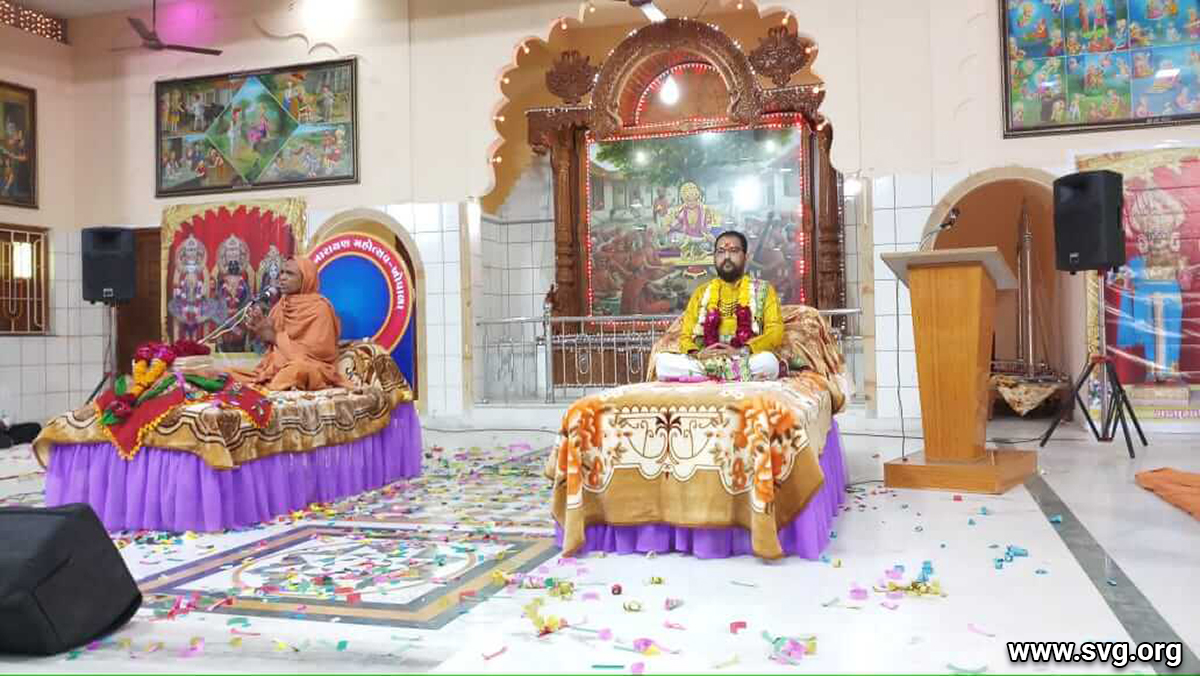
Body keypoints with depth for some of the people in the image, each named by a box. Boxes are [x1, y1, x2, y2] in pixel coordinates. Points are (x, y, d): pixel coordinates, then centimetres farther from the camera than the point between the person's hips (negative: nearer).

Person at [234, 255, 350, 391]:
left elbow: (319, 351, -18)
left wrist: (276, 337, -13)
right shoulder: (283, 304, 10)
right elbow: (270, 341, 15)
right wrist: (259, 326, -7)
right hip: (277, 365, 6)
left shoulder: (319, 308, -11)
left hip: (310, 370, -6)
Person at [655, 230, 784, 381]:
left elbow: (776, 332, -1)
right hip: (706, 362, 2)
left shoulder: (763, 290, 14)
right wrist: (697, 354, -11)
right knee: (662, 360, -27)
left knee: (768, 361, -37)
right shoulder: (702, 292, 21)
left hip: (745, 362, -2)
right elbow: (685, 336, 14)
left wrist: (741, 351, -17)